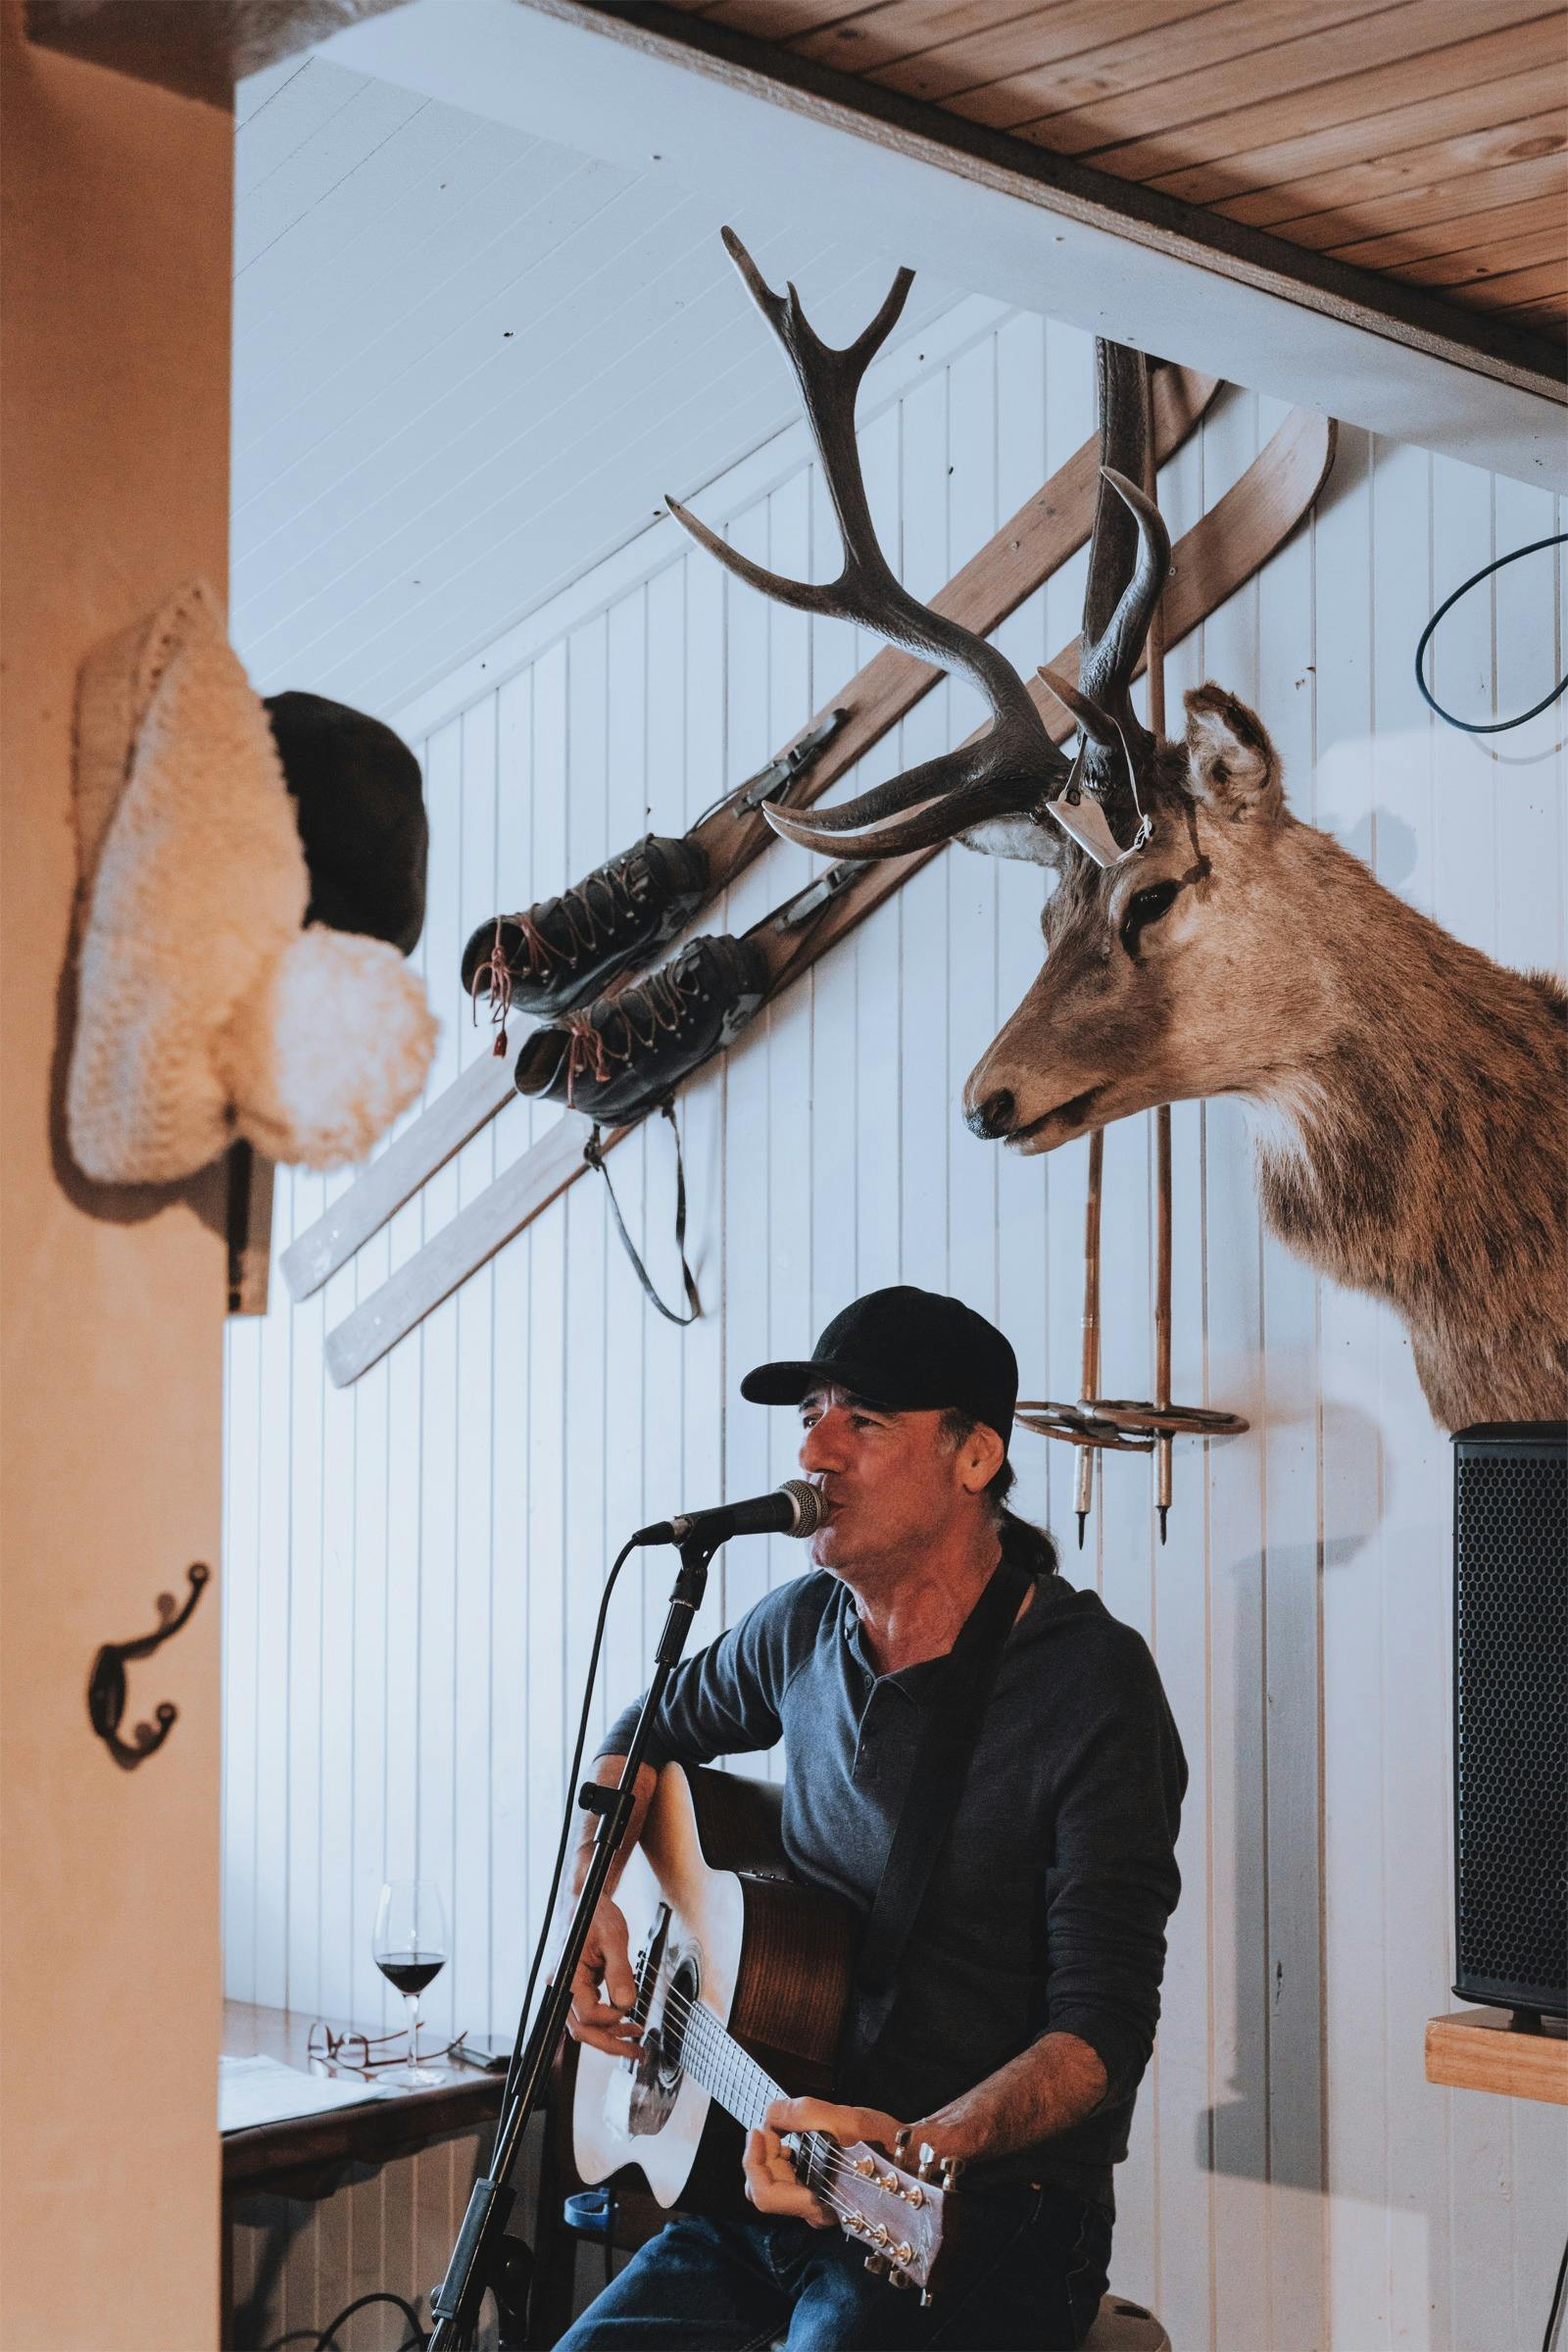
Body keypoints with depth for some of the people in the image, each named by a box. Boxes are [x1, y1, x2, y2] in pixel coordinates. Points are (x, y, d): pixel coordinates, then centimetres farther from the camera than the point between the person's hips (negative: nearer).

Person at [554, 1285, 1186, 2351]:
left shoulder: (1094, 1684, -13)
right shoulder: (805, 1628, 7)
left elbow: (1104, 2026, -17)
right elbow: (659, 1727, 28)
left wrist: (916, 2149, -33)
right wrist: (592, 1893, 11)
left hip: (986, 2207, -5)